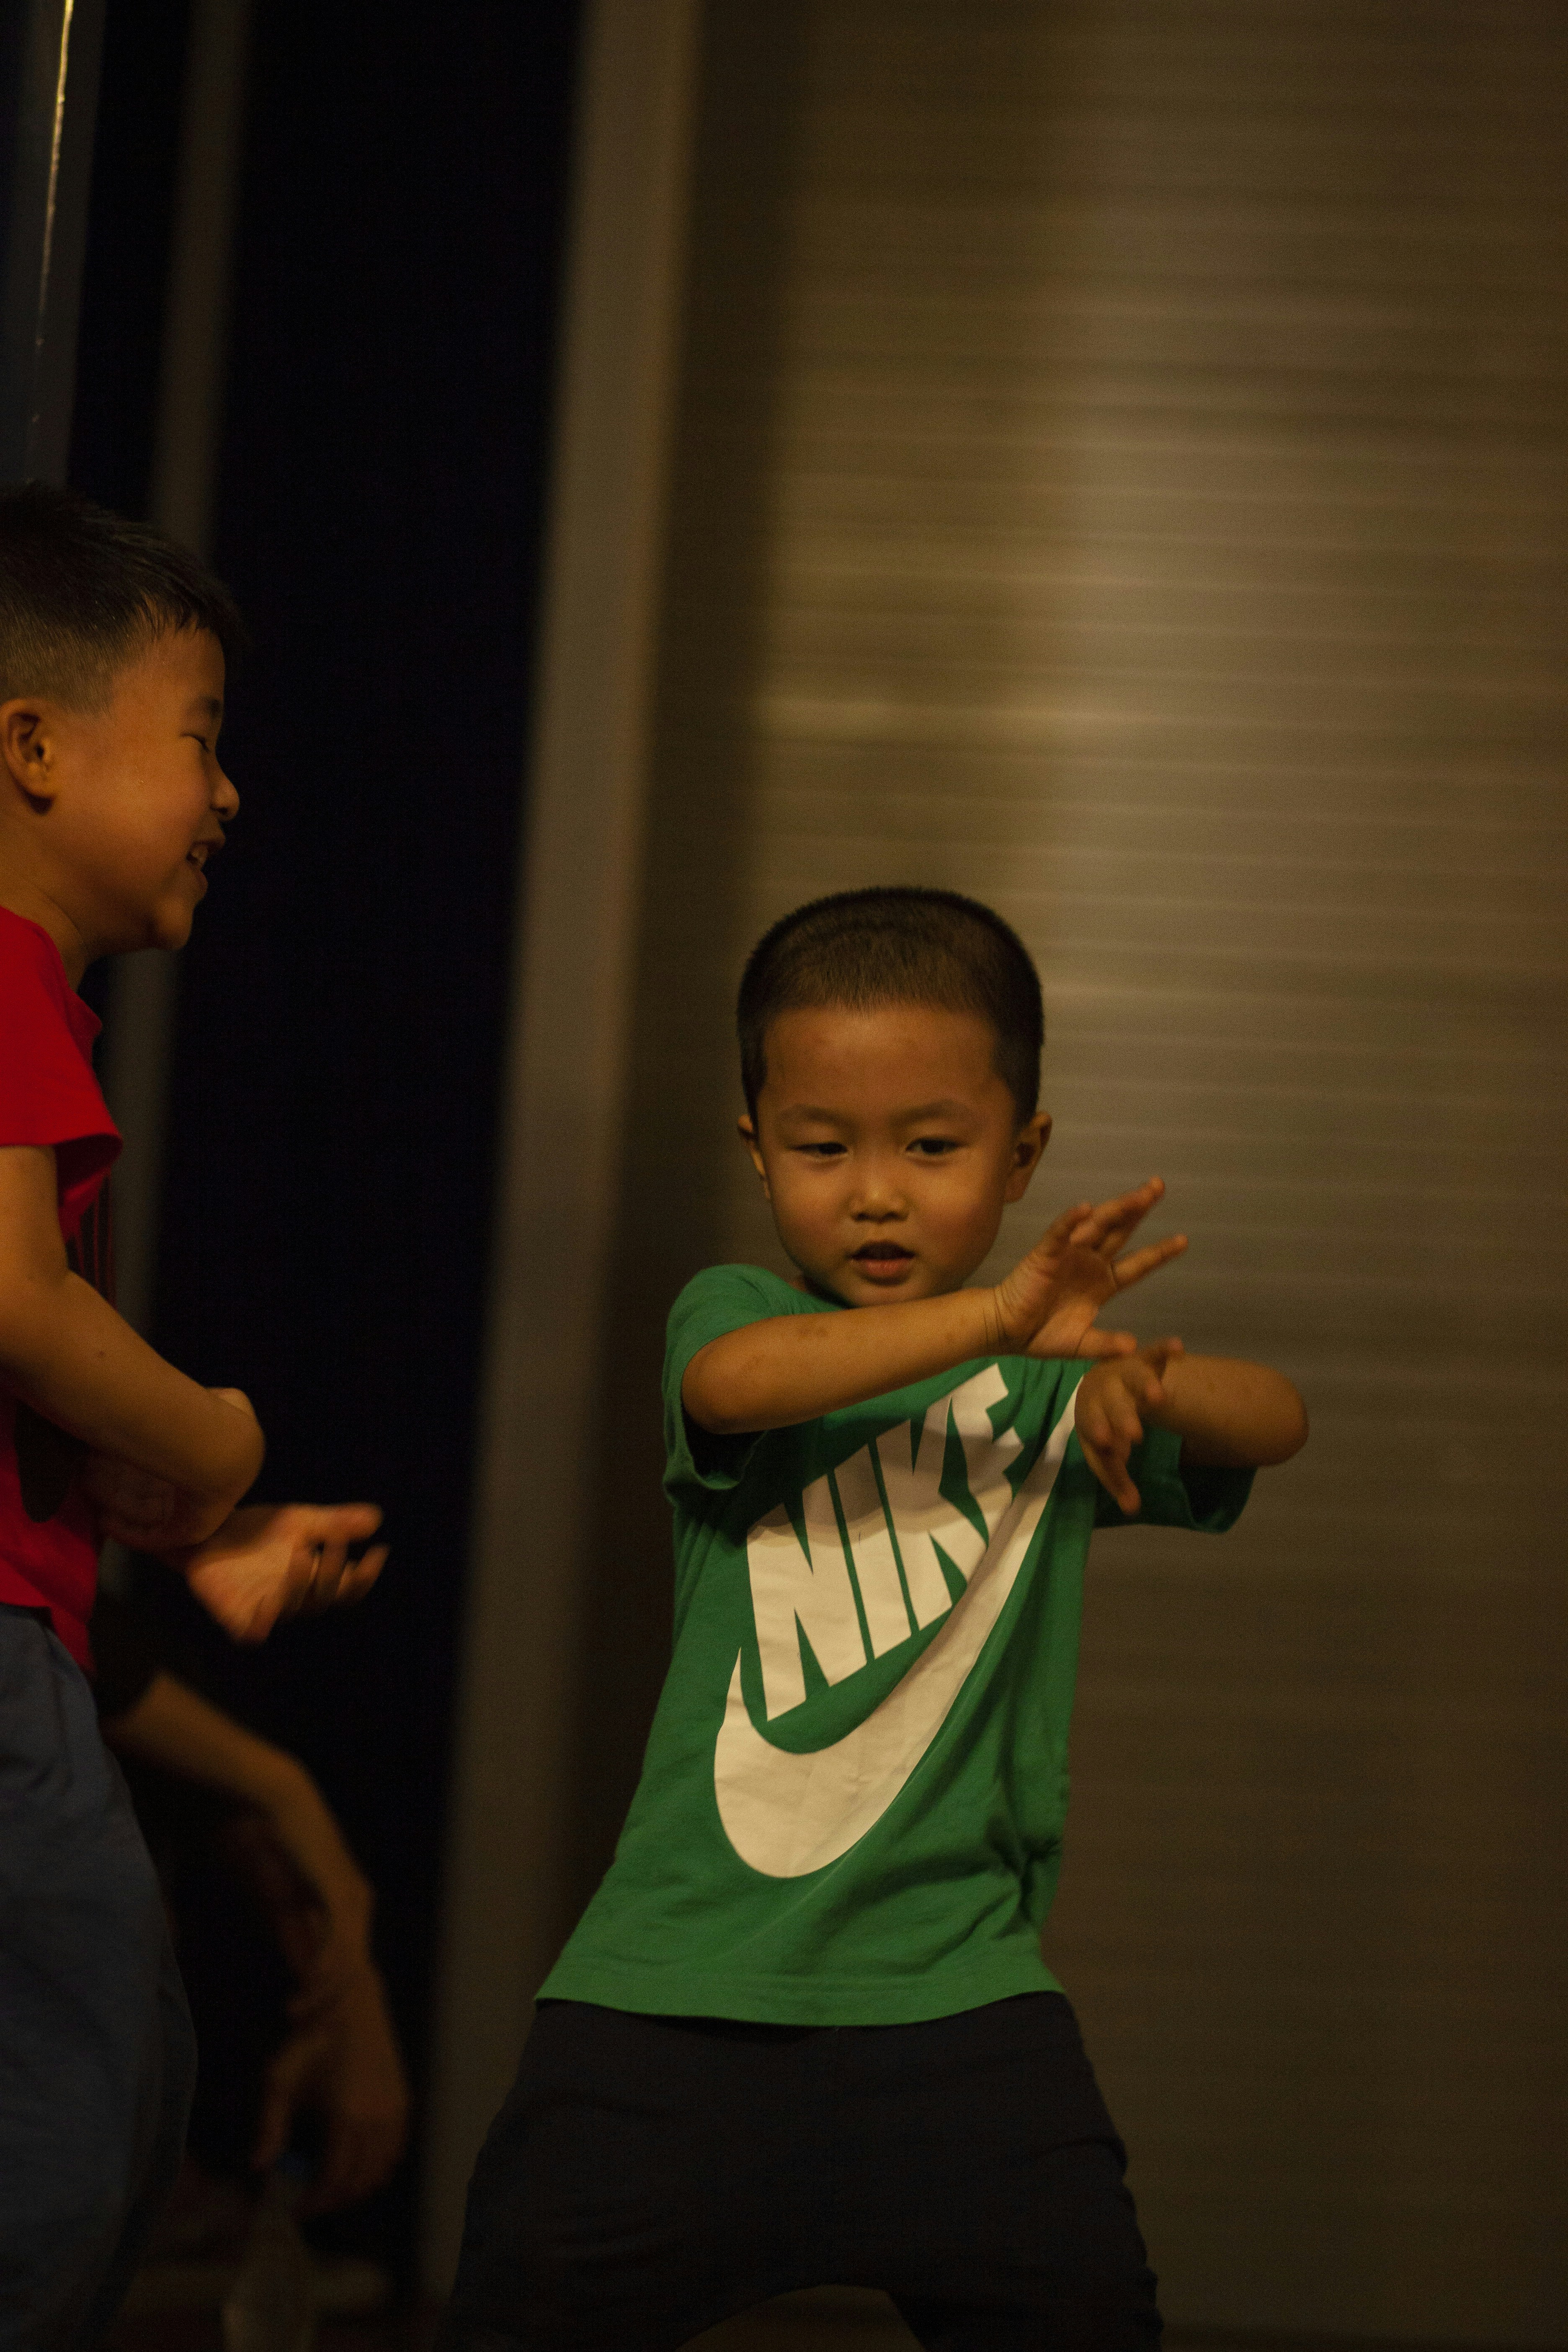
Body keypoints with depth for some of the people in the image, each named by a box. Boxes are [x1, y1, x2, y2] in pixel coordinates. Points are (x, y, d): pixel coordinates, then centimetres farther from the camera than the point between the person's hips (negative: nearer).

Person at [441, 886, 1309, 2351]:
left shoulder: (1044, 1388, 11)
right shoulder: (739, 1311, 2)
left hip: (955, 1984, 2)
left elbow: (1276, 1423, 1)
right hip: (680, 1991, -1)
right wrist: (994, 1319, -33)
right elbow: (734, 1381, -21)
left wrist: (1148, 1384, -21)